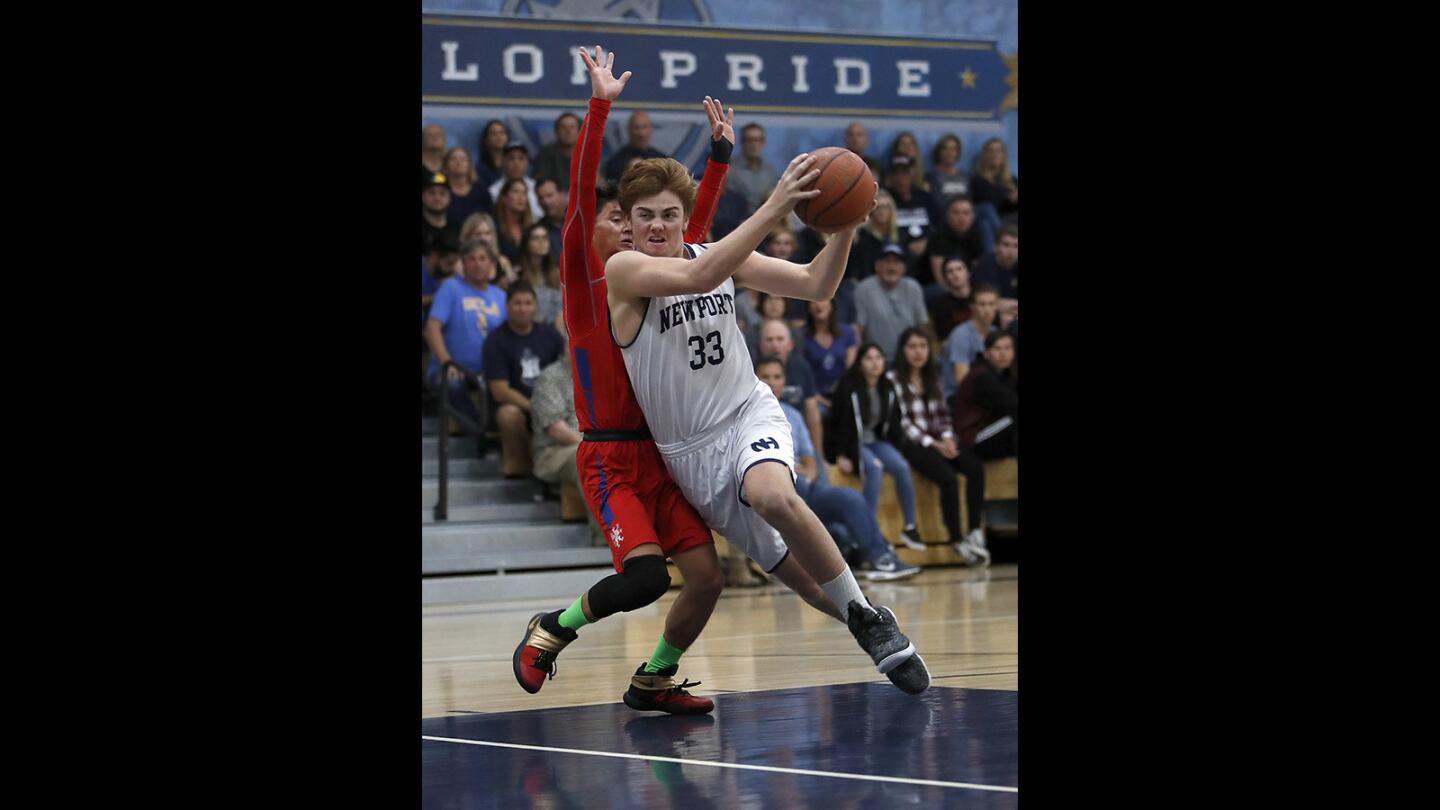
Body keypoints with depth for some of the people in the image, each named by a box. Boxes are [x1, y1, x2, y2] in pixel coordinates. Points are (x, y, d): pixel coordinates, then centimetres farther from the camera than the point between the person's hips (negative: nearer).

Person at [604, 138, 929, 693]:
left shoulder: (720, 255, 2)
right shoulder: (623, 270, -11)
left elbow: (815, 285, 3)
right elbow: (698, 277, -30)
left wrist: (844, 226, -15)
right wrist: (774, 209, -36)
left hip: (749, 415, 0)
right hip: (688, 448, 0)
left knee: (773, 497, -33)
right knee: (786, 566, 1)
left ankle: (871, 619, -21)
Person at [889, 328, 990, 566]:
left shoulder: (933, 378, 20)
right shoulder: (892, 379, -1)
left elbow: (943, 414, 18)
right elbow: (901, 421, -8)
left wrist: (947, 438, -3)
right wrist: (932, 444, -13)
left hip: (938, 440, 6)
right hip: (912, 444, -6)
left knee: (975, 467, -24)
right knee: (948, 478, -31)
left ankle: (975, 532, -24)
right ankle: (957, 540, -22)